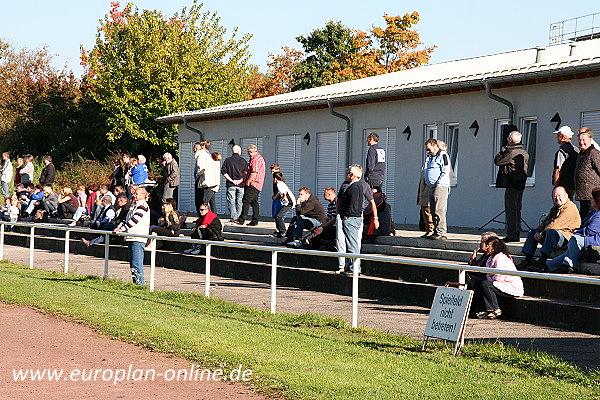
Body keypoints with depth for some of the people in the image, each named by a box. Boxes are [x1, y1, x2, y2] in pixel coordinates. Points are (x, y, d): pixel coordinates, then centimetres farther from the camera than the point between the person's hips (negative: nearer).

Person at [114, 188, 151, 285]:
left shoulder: (143, 205, -10)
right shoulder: (136, 205, 21)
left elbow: (135, 220, -19)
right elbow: (127, 219, 22)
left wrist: (122, 228, -21)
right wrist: (119, 227, 5)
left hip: (138, 239, -10)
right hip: (131, 238, 10)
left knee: (137, 264, -11)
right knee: (132, 263, 13)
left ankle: (139, 283, -10)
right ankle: (135, 282, 18)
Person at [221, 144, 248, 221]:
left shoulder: (227, 160, 2)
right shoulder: (243, 161, 3)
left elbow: (223, 172, -4)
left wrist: (231, 180, -5)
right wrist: (241, 180, -3)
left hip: (231, 185, -1)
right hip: (241, 185, 1)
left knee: (231, 201, 1)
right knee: (239, 202, 8)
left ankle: (233, 217, -9)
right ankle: (238, 218, 7)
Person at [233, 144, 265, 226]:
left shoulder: (257, 159, -13)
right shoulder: (254, 159, 22)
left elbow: (254, 173, -21)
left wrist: (247, 183, -17)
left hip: (253, 185, -11)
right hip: (256, 186, 11)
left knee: (246, 201, -14)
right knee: (254, 203, 9)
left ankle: (241, 220, -18)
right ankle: (254, 221, 10)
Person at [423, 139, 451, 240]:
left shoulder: (443, 156, -4)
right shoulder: (430, 157, 23)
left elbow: (445, 172, -12)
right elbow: (425, 172, 31)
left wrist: (438, 183, -16)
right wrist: (426, 181, 16)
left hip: (440, 187, -9)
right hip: (431, 187, 9)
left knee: (439, 210, -13)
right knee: (433, 211, 8)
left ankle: (441, 233, -15)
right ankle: (436, 232, 11)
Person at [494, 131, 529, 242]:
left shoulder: (511, 152, -14)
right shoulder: (525, 153, 12)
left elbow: (497, 161, -9)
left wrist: (503, 150, 4)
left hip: (511, 184, -8)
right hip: (521, 184, 8)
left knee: (510, 210, -6)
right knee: (517, 210, 13)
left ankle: (511, 235, -9)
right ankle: (517, 235, 15)